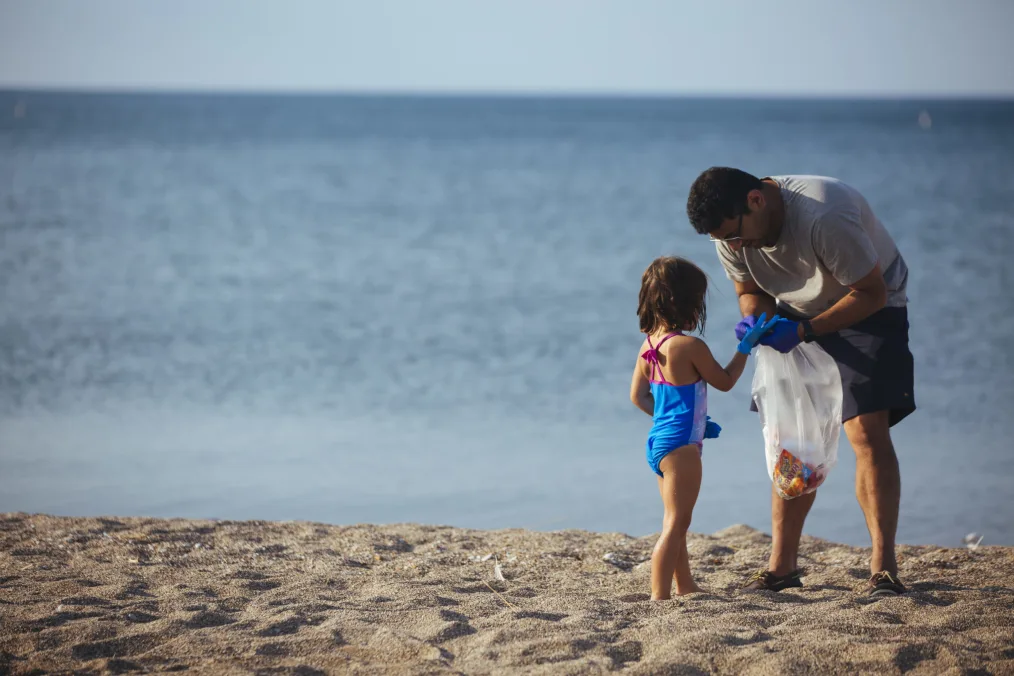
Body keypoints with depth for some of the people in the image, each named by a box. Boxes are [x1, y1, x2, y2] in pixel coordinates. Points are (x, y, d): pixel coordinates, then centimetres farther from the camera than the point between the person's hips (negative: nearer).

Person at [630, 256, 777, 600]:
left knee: (676, 523, 19)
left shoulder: (648, 345, 6)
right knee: (676, 524, -8)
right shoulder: (690, 346, -17)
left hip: (658, 441, 9)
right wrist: (746, 346, 6)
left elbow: (638, 396, 13)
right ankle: (660, 596, -11)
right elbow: (724, 381, -5)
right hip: (680, 445, -9)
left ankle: (686, 588, 29)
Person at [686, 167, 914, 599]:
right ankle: (782, 566, 6)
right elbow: (750, 291, 5)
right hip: (799, 316, 6)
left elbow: (871, 293, -26)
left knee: (867, 431, -19)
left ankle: (883, 568, -20)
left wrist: (803, 330, -34)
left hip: (867, 311, -6)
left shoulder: (823, 216, -35)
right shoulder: (731, 231, -12)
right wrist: (754, 320, -19)